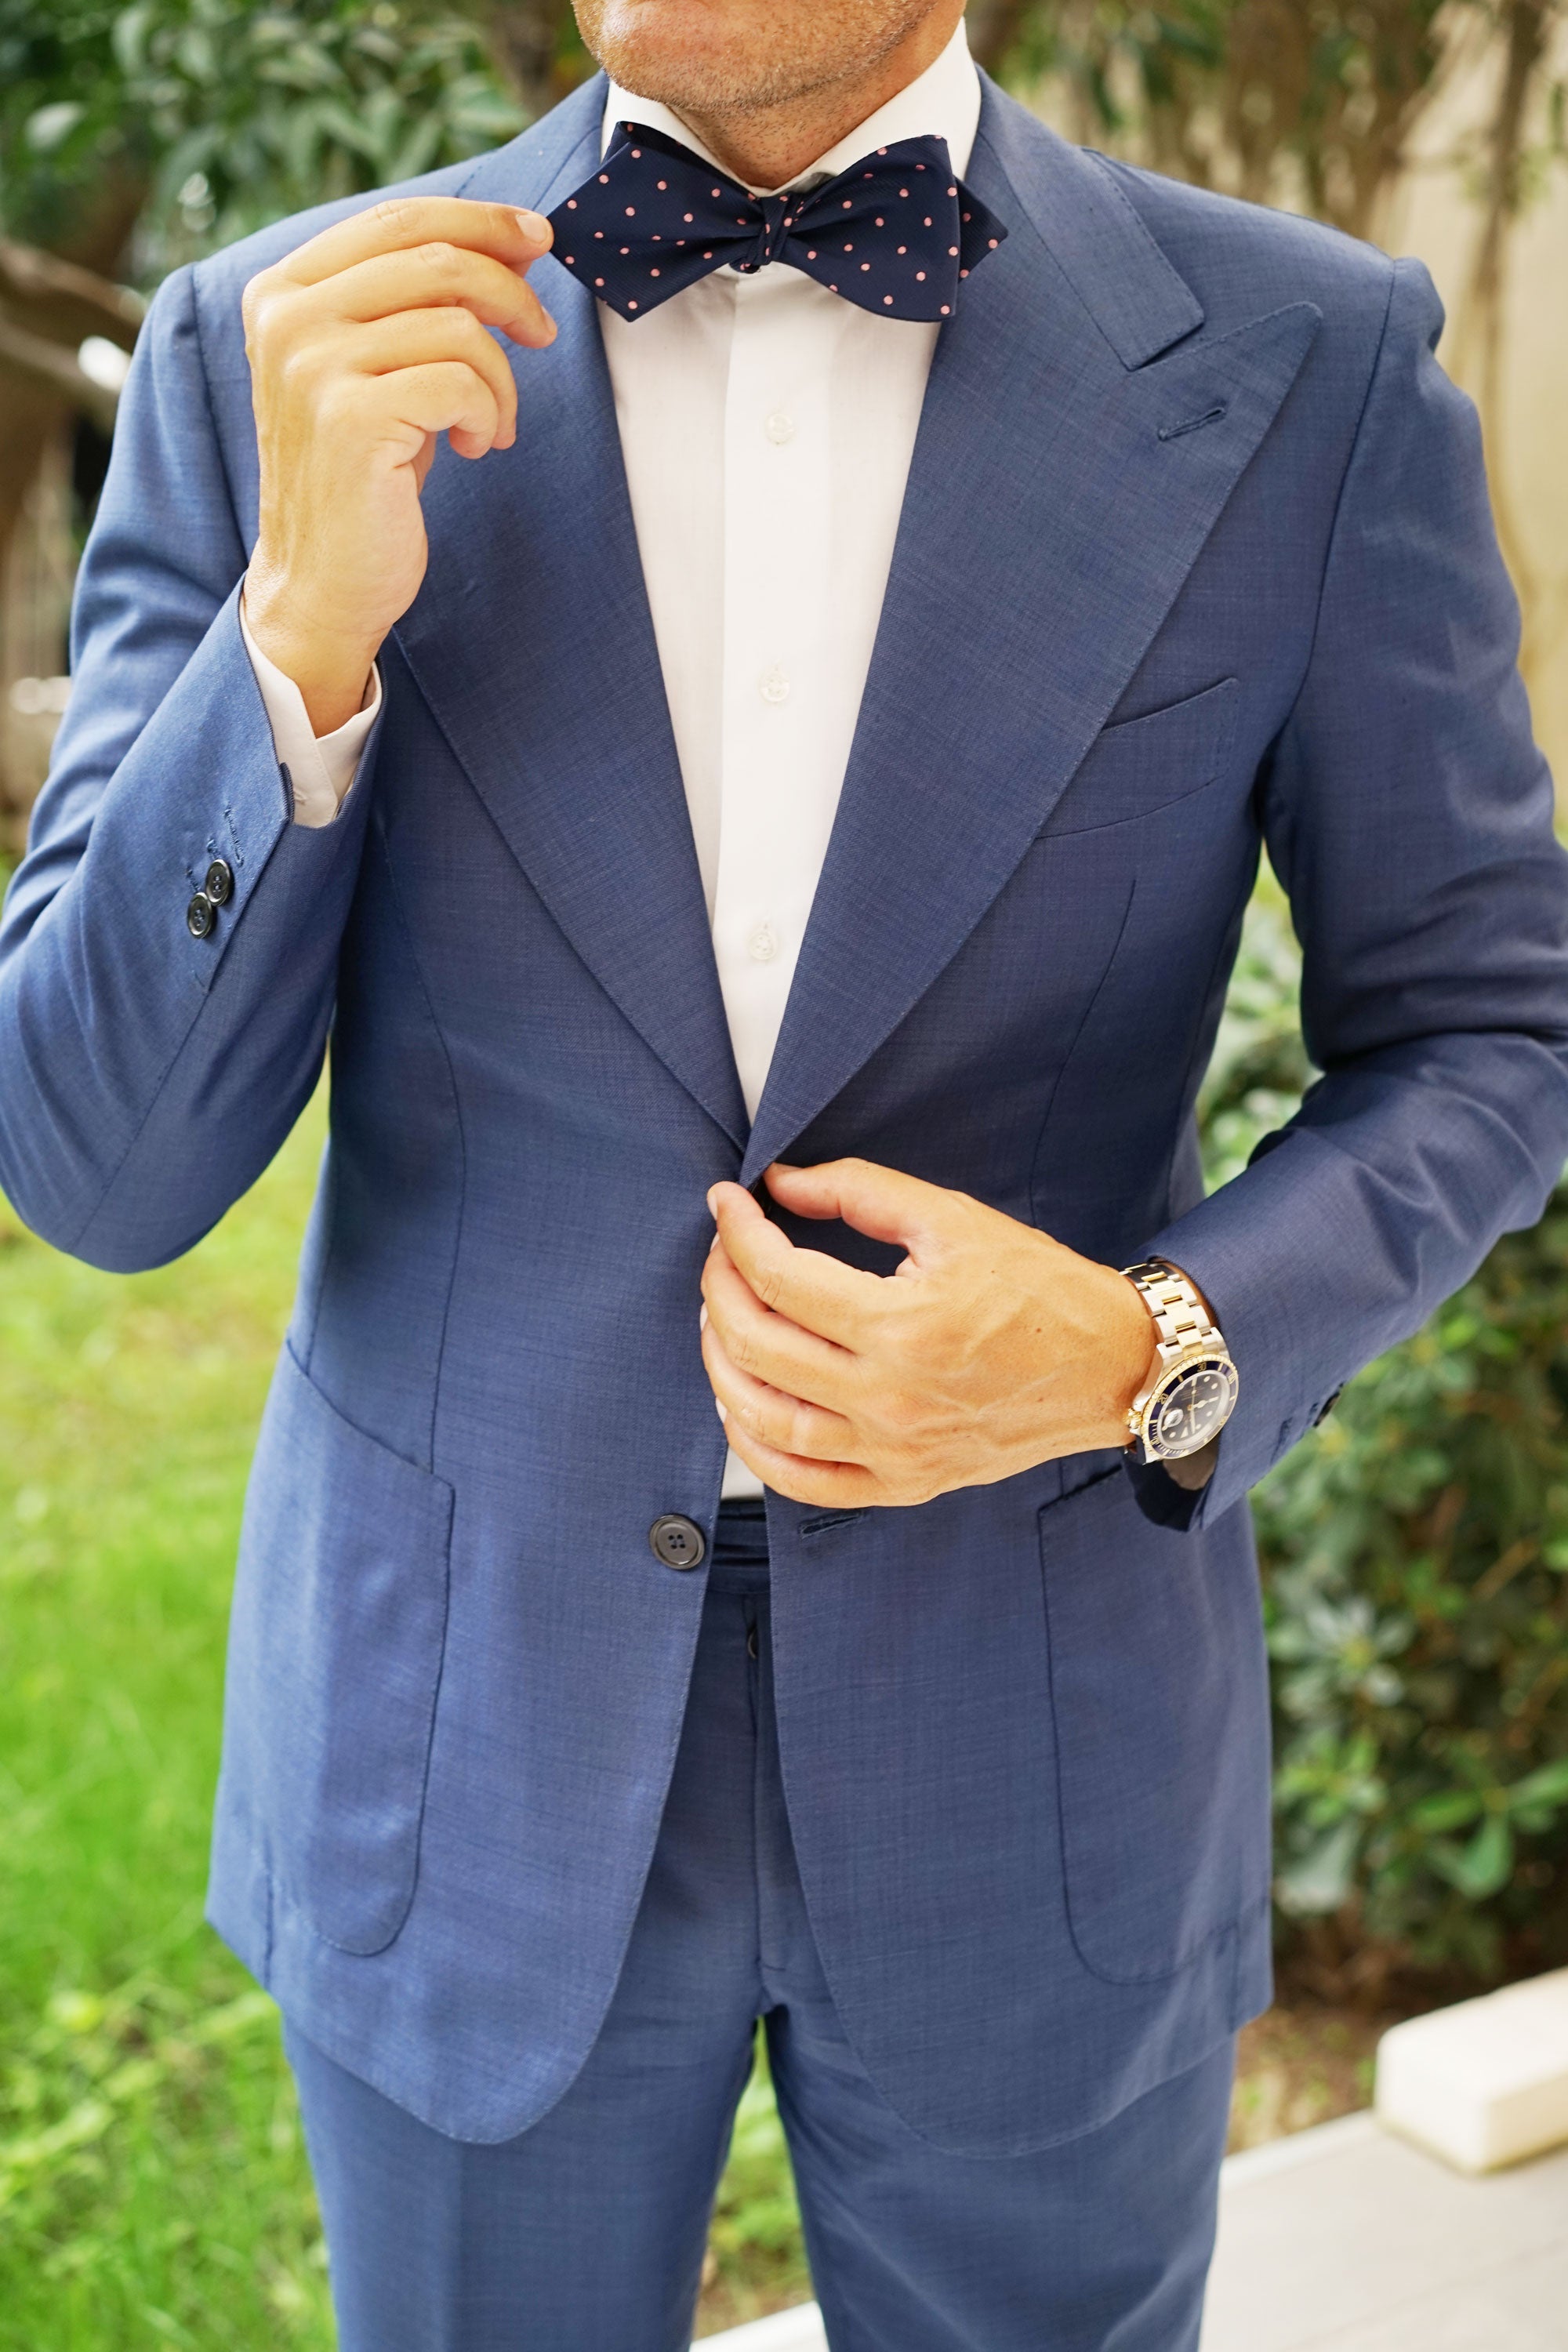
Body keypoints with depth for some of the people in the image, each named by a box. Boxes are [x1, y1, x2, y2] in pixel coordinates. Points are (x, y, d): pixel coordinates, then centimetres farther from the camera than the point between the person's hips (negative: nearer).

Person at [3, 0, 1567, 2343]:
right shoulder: (275, 354, -8)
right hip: (466, 1738, 1)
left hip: (1032, 1753, 0)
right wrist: (306, 630, -26)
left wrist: (1158, 1353, -18)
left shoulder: (1311, 368, -9)